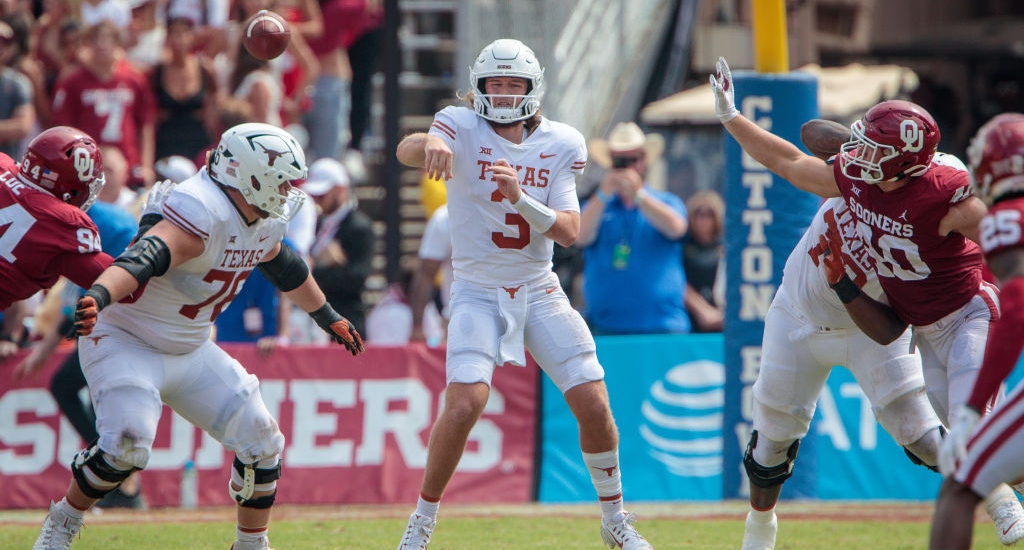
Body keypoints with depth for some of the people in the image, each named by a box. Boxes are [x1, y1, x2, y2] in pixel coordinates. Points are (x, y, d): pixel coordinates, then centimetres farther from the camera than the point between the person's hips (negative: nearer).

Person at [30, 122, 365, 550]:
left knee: (261, 442, 5)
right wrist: (99, 295, -67)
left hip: (190, 352, 9)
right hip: (126, 342, -9)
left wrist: (327, 317, 37)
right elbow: (144, 258, -48)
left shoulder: (265, 220, 0)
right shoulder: (203, 212, -31)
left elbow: (282, 266, 23)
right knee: (126, 446, -27)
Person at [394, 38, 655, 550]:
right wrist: (429, 144, -55)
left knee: (594, 405, -3)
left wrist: (521, 198, -25)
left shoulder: (560, 145, 0)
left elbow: (569, 231, -8)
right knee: (464, 403, -22)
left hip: (540, 294, 3)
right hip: (478, 293, -3)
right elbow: (406, 150, -31)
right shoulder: (463, 128, -8)